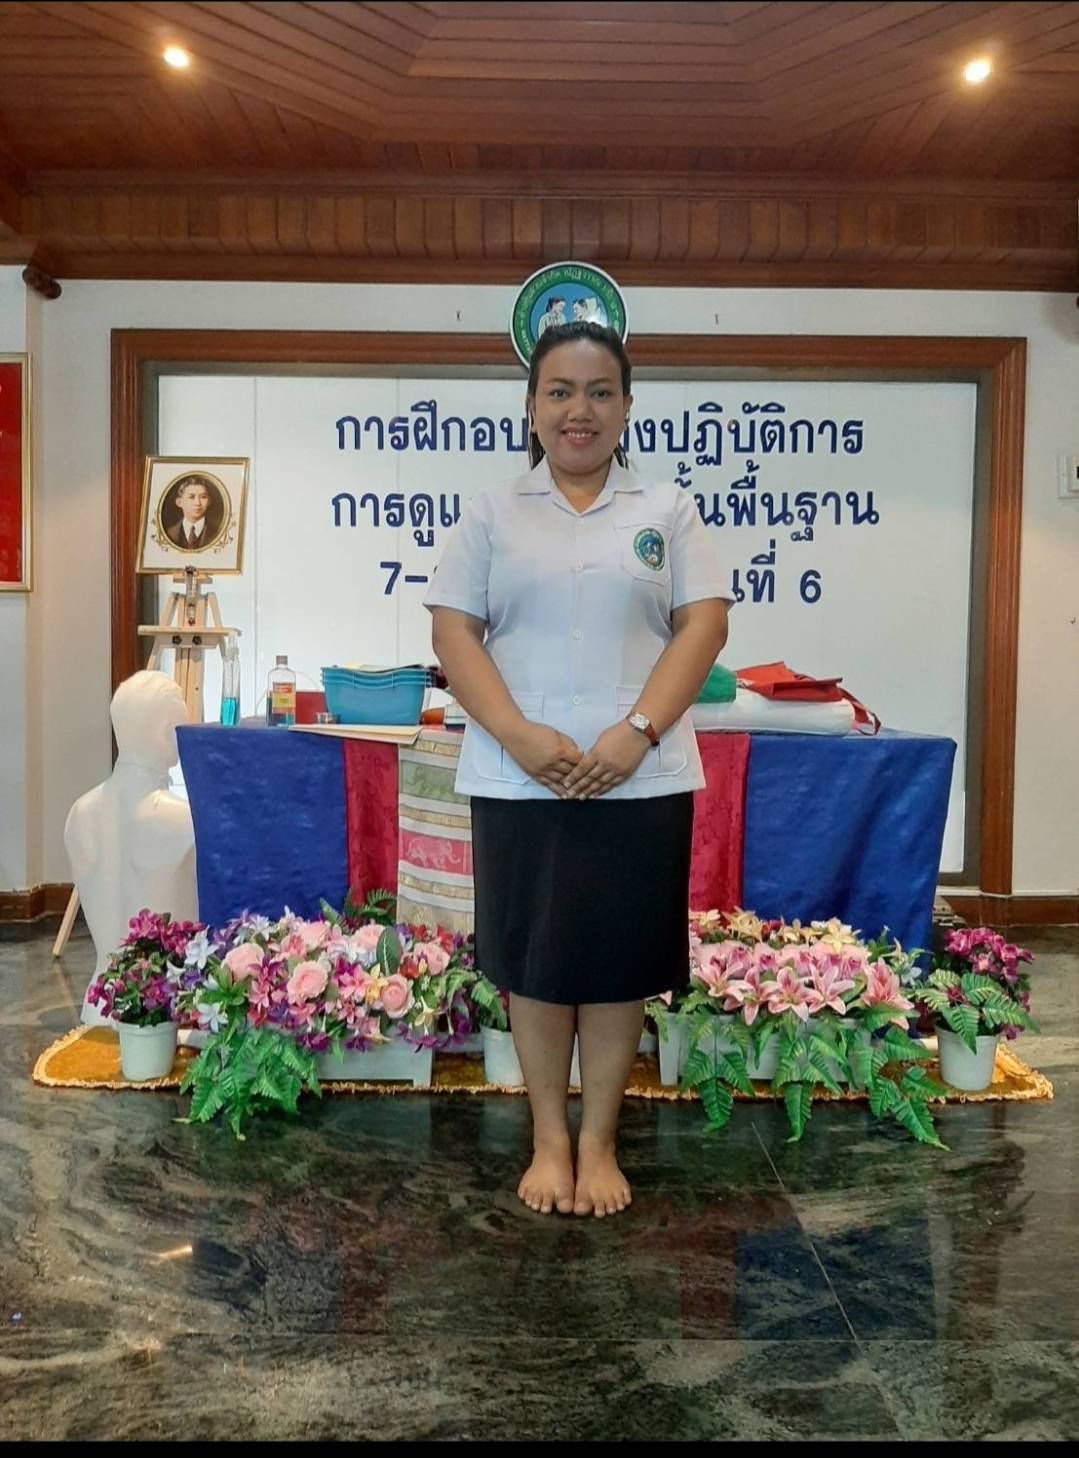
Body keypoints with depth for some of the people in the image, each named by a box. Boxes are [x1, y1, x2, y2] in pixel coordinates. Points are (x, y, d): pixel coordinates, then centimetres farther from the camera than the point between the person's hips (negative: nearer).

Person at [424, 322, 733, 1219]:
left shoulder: (669, 511, 9)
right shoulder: (491, 515, 9)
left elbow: (703, 624, 0)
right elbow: (453, 631, 1)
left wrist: (637, 731, -14)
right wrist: (517, 734, -15)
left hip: (641, 778, 0)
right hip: (517, 779, 0)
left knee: (619, 960, 6)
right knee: (534, 959, 7)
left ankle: (599, 1142, 21)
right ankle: (549, 1140, 23)